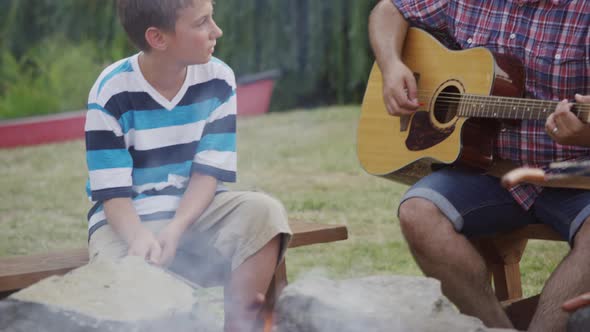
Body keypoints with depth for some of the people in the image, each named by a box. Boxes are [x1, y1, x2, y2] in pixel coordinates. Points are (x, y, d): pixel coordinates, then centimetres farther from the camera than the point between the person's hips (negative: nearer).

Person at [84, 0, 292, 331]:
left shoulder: (217, 80, -6)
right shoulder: (112, 93, -14)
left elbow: (208, 173, -6)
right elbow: (113, 192, -14)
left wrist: (175, 229, -24)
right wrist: (140, 238, -36)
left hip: (194, 210, 3)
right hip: (129, 219, -3)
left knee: (264, 212, -25)